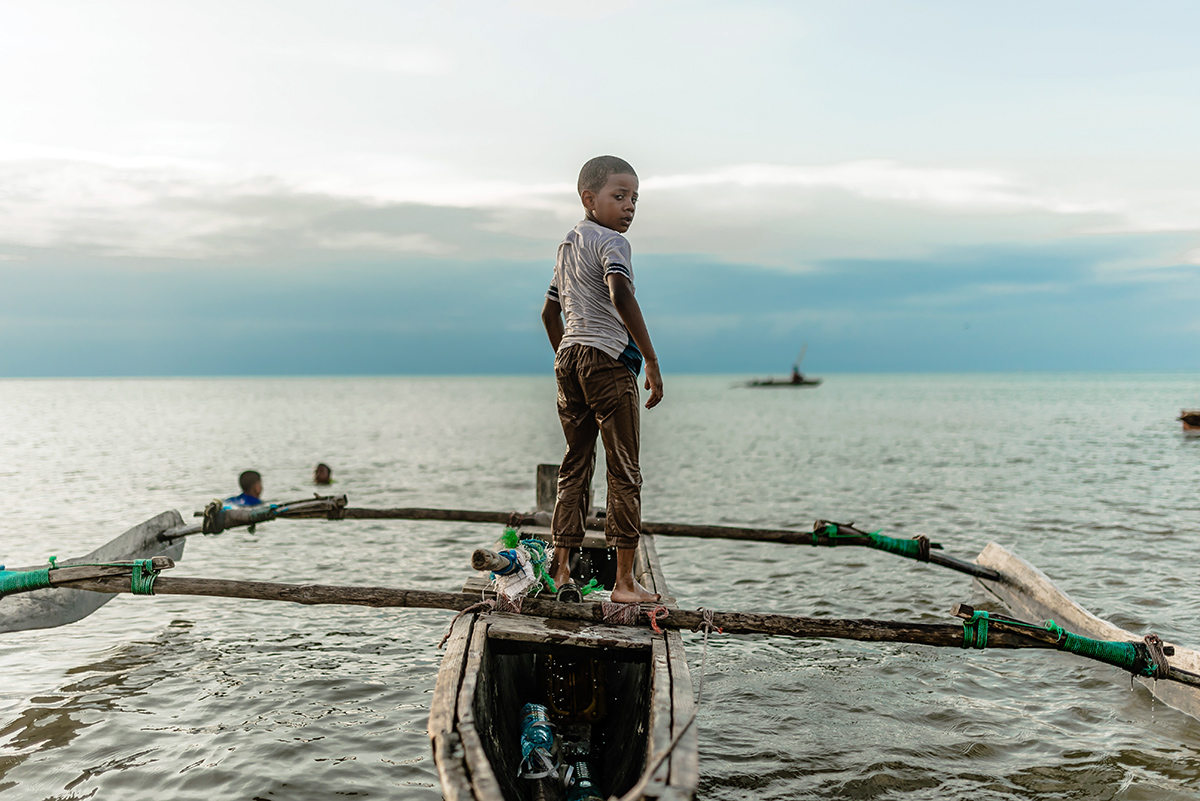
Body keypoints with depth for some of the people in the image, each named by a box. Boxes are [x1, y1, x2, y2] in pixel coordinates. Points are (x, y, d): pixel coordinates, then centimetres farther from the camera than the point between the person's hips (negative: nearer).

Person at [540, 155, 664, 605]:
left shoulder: (568, 245, 20)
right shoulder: (610, 242, -8)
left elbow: (550, 313, 27)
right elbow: (621, 296, -26)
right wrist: (651, 360, -25)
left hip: (569, 357, 8)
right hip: (608, 358, -8)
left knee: (575, 466, 12)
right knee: (624, 472, -1)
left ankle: (561, 570, 12)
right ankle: (625, 581, 4)